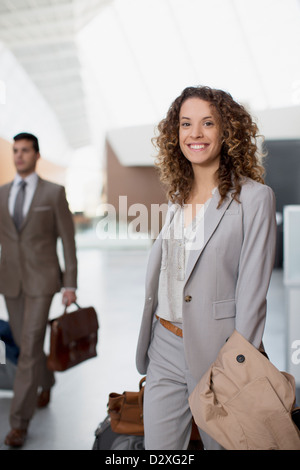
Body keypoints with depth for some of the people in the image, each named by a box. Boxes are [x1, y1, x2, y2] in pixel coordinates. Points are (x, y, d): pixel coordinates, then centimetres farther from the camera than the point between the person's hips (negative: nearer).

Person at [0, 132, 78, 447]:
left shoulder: (55, 192, -5)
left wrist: (70, 285, -8)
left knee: (29, 347, -11)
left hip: (42, 280, -5)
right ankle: (46, 380, 48)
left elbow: (68, 239, -4)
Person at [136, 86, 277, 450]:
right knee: (158, 444, 10)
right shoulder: (178, 196, 10)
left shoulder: (254, 197, -10)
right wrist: (148, 342, 11)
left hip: (215, 349, -5)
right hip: (165, 347, 5)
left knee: (222, 442, 13)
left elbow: (252, 290, -12)